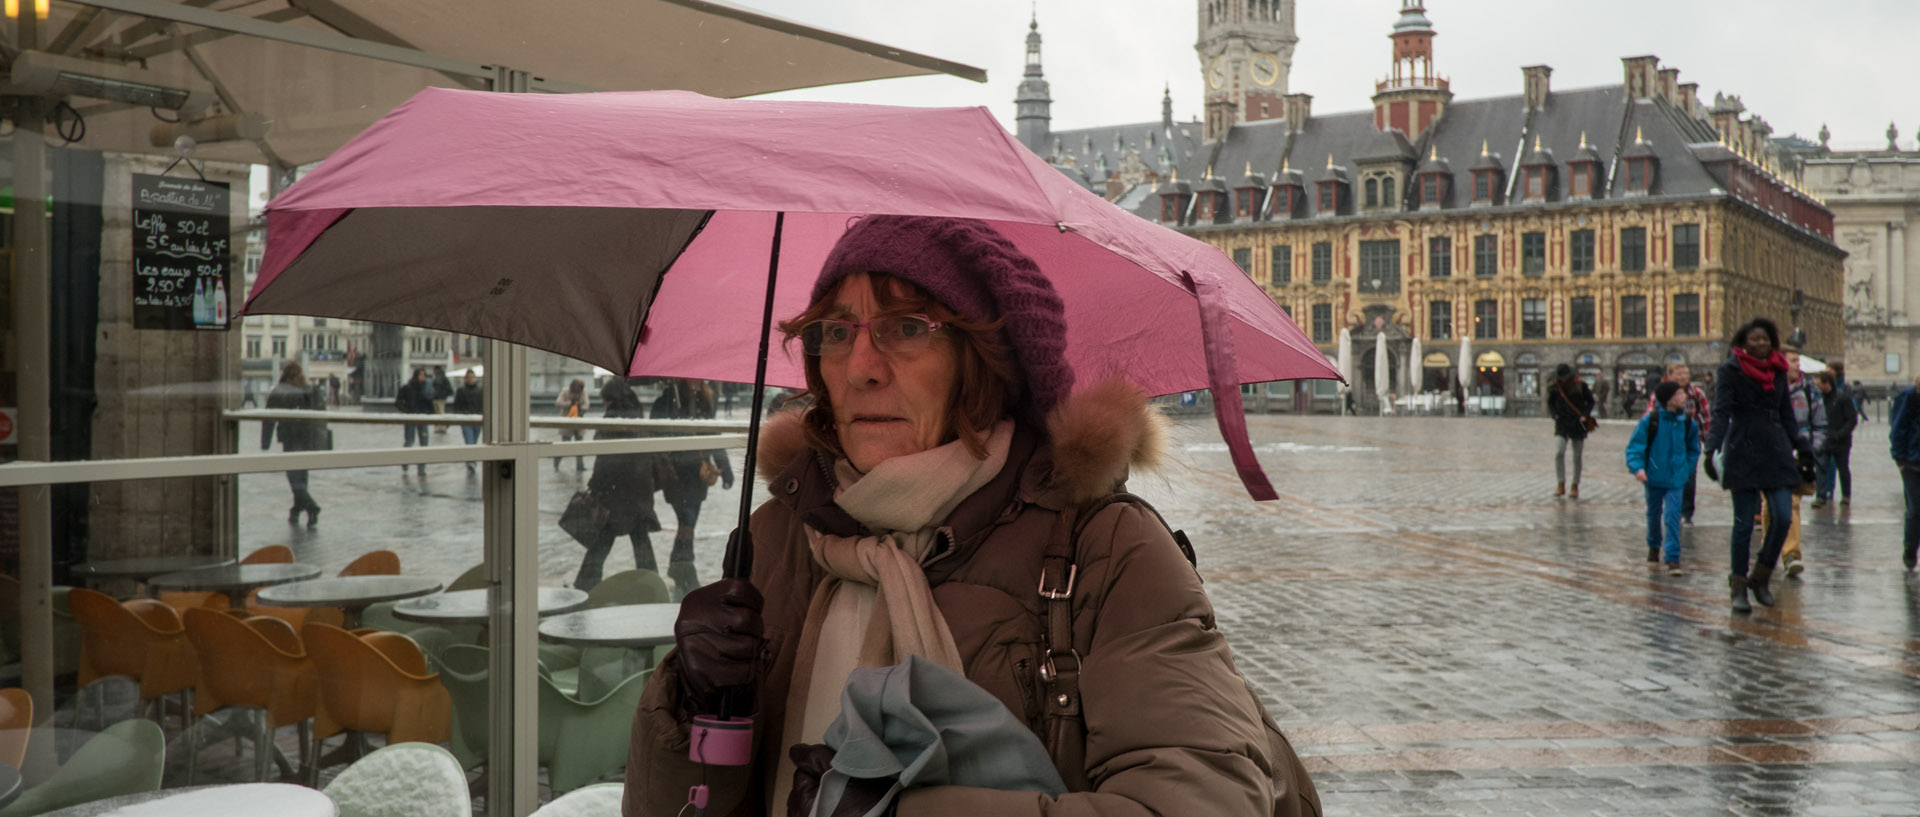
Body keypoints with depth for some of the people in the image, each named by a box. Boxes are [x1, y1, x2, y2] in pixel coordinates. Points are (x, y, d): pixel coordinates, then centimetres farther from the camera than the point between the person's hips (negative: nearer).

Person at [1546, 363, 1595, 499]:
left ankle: (1575, 487, 17)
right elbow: (1550, 404, 13)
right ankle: (1561, 485, -9)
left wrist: (1585, 415, -8)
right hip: (1562, 426, 1)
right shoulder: (1554, 388, 0)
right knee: (1558, 453, -17)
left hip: (1578, 425, -1)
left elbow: (1591, 401, 6)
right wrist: (1555, 415, -5)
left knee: (1577, 457, 6)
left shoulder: (1580, 386, -4)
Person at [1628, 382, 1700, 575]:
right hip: (1654, 478, 0)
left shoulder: (1688, 424, -3)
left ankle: (1673, 559, -7)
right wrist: (1637, 467, -23)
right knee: (1654, 515, 17)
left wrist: (1686, 471, 3)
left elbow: (1694, 450, 12)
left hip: (1676, 480, 0)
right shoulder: (1650, 421, -12)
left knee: (1672, 517, -9)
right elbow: (1634, 446, -9)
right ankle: (1653, 546, 42)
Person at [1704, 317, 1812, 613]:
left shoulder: (1778, 371, 12)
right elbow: (1721, 412, -13)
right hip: (1743, 452, -4)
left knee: (1783, 517, -5)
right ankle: (1738, 586, 10)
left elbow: (1787, 415, 20)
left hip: (1775, 451, 5)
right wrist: (1712, 448, -25)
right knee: (1744, 522, -1)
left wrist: (1804, 449, 18)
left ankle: (1760, 578, 14)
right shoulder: (1731, 370, -3)